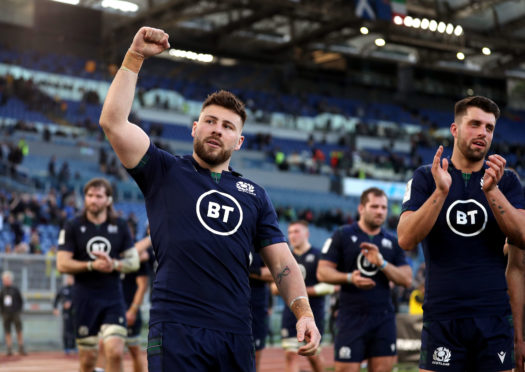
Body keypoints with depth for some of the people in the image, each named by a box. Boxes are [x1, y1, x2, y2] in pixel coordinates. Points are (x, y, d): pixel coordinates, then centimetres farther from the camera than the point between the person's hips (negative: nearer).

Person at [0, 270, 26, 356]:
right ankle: (9, 350, 3)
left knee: (19, 331, -2)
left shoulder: (15, 290, 1)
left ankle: (21, 349, 3)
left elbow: (21, 301, 6)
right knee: (7, 333, 1)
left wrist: (19, 310, -2)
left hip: (15, 314, -2)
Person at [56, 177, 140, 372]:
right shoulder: (73, 226, 1)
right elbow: (62, 264, -4)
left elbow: (134, 262, 7)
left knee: (115, 352, -14)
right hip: (85, 298, -1)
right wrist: (92, 265, -17)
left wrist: (113, 264, -13)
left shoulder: (120, 226, 7)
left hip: (113, 297, 1)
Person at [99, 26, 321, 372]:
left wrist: (303, 312, -4)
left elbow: (282, 261, 12)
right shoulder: (165, 172, 9)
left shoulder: (254, 194, 17)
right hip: (176, 330, -3)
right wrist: (135, 57, -4)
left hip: (237, 336, 4)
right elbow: (113, 122, -4)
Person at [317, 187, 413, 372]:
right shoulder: (342, 235, 2)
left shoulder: (392, 242, 12)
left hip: (383, 317, 4)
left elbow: (407, 280, 6)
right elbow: (322, 272, -2)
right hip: (352, 317, -3)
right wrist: (349, 278, -20)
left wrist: (382, 263, -10)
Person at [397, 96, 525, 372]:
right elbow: (406, 240, -8)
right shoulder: (426, 177, 4)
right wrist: (441, 191, -19)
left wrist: (492, 190, -17)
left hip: (495, 317, 2)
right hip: (442, 316, -1)